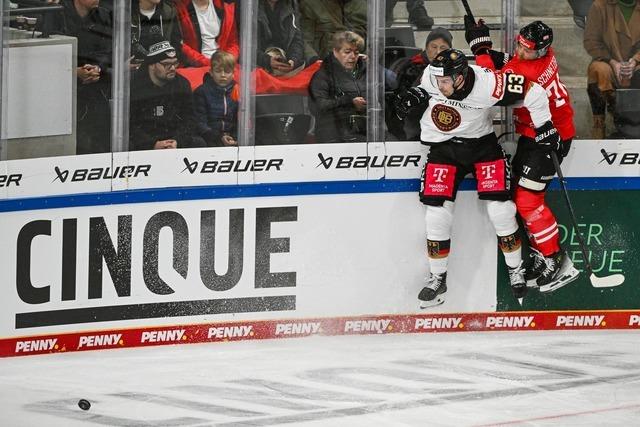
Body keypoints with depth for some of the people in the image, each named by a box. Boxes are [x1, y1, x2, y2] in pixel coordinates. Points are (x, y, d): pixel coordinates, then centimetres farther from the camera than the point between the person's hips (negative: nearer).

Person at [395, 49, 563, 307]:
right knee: (438, 212, -5)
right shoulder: (432, 75, -18)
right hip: (443, 147, 3)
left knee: (500, 209, -8)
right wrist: (414, 96, -10)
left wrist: (544, 127, -14)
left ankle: (516, 271, 12)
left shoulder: (489, 85, -31)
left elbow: (533, 92, -22)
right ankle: (437, 278, 10)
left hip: (481, 144, -3)